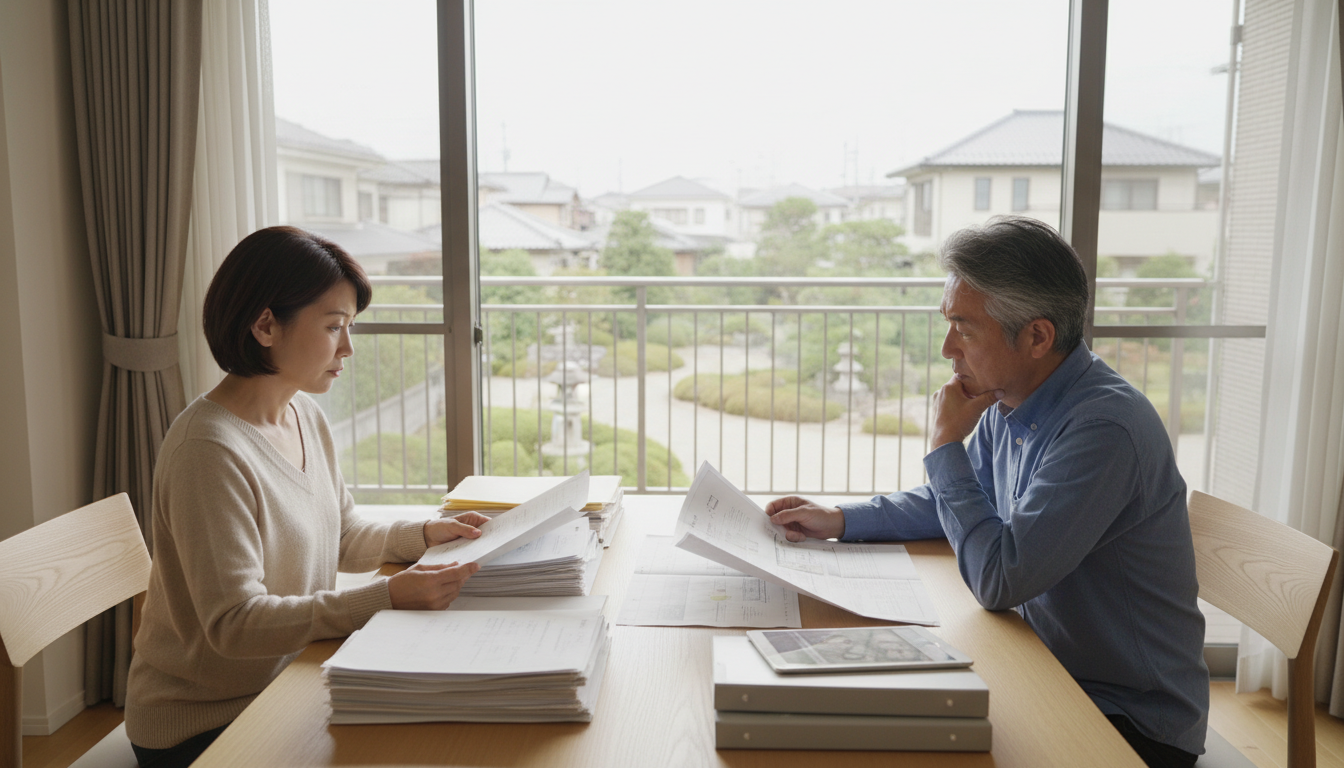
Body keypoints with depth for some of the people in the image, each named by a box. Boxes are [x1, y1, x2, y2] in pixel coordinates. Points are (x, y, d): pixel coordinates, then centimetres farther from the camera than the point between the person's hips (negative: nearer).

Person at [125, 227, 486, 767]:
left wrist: (423, 535, -3)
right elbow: (234, 622, -27)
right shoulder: (209, 451, -25)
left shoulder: (306, 417, 3)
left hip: (286, 684, 7)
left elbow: (341, 537, 14)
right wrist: (387, 597, -33)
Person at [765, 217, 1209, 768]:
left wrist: (944, 446, -20)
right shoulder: (1008, 402, 0)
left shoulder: (1104, 427, -29)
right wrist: (840, 520, 6)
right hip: (1051, 671, 7)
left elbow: (998, 580, -30)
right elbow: (958, 502, 17)